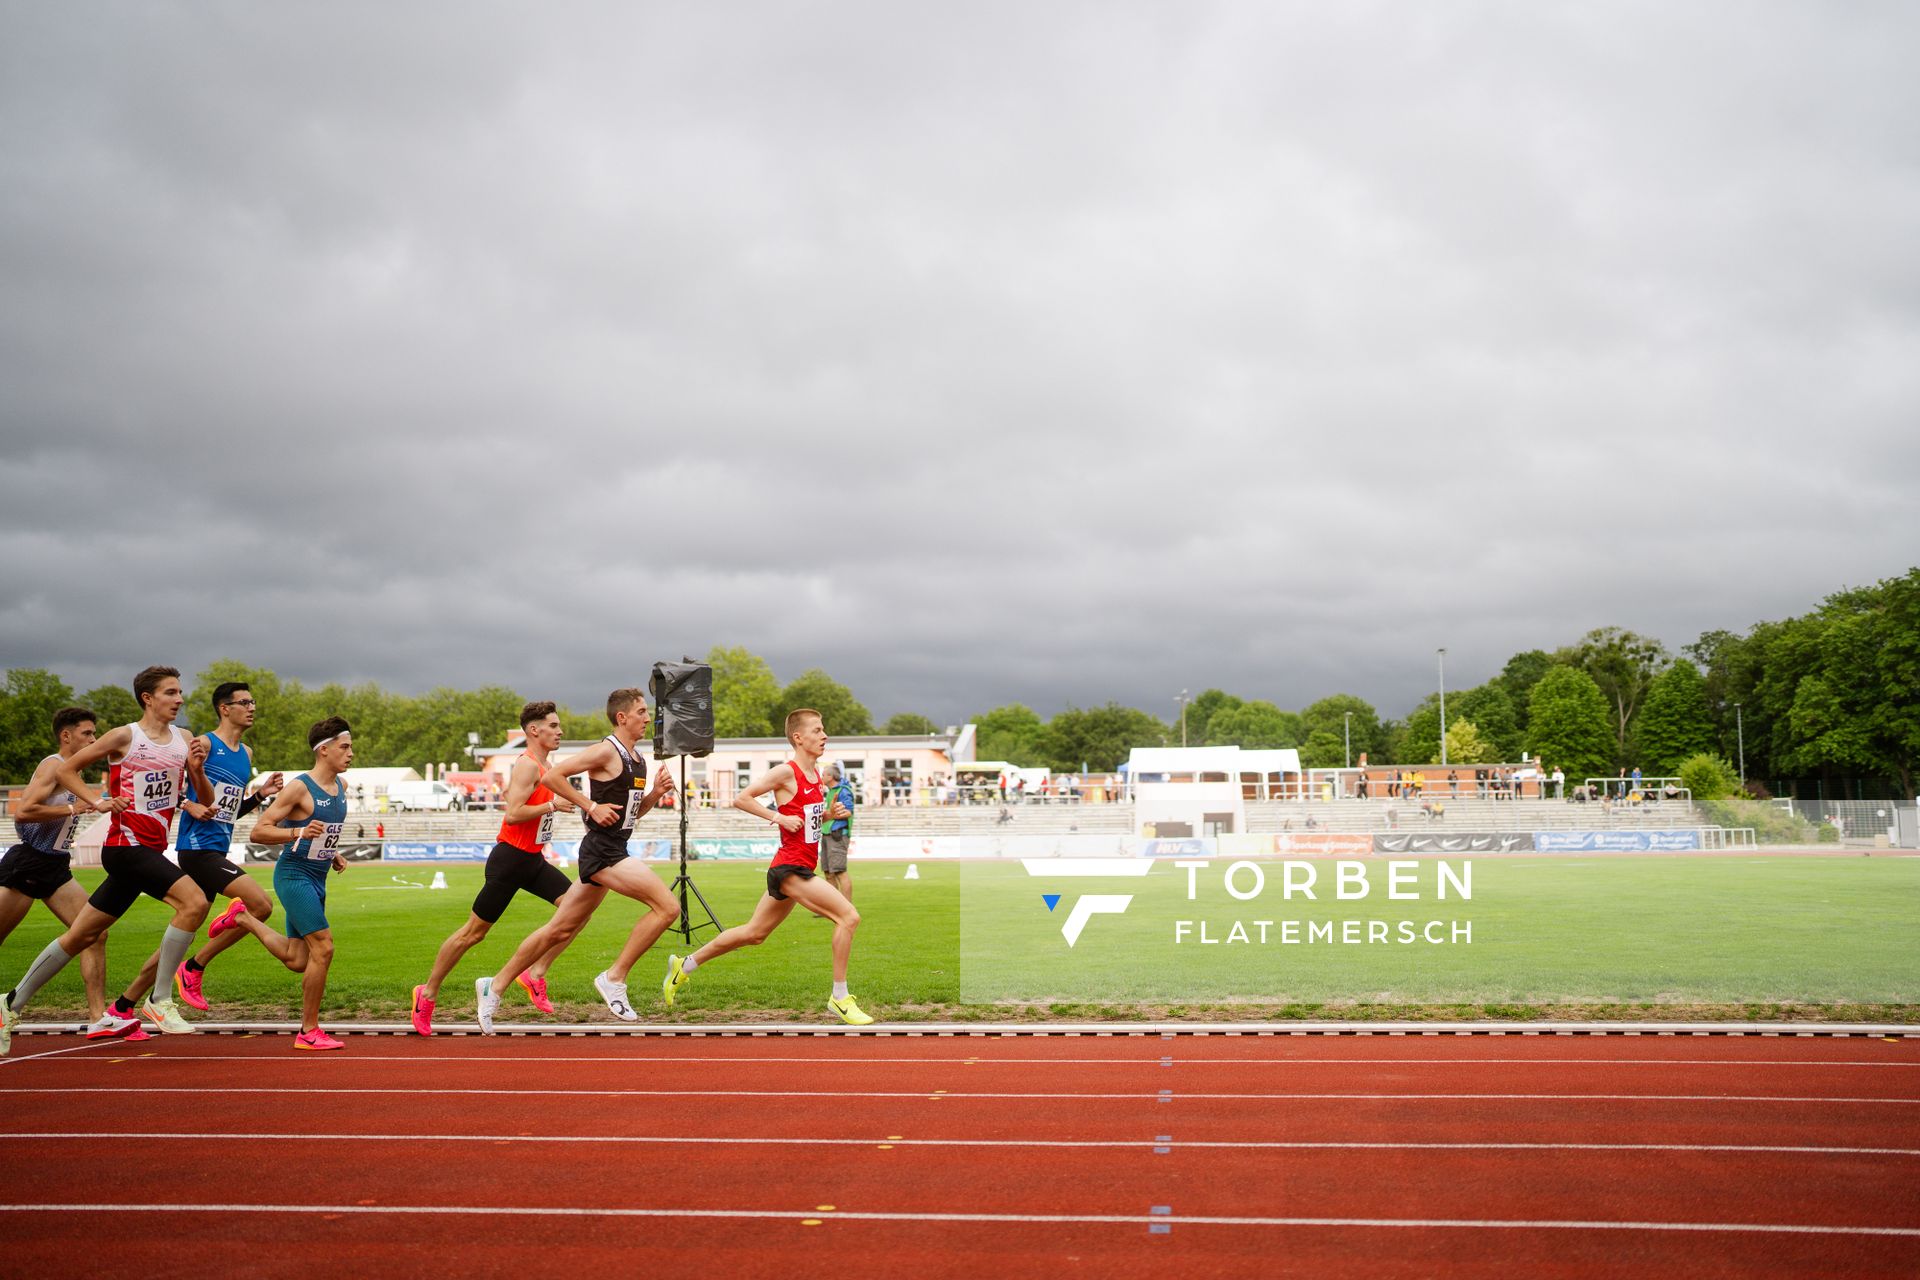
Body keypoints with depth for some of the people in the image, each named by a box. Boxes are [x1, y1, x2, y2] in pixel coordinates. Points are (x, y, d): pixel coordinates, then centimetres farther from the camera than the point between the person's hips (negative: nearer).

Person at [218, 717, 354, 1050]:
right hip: (294, 876, -8)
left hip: (316, 880, 8)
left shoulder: (341, 787, 9)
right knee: (323, 948, -13)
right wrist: (298, 833, -30)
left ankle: (245, 918, 29)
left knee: (297, 960, 10)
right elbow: (258, 832, -16)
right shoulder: (299, 787, -15)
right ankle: (309, 1031, -3)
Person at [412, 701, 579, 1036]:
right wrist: (552, 805, -22)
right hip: (510, 858, -9)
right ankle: (428, 994, 15)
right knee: (473, 932, 1)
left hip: (532, 859, 9)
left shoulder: (544, 766, 13)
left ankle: (536, 974, 1)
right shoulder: (527, 765, -16)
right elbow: (513, 813, -25)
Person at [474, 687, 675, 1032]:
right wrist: (591, 806, -18)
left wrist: (655, 793, 6)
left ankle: (495, 986, 23)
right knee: (667, 906, -17)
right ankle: (614, 978, -7)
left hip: (613, 851, 9)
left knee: (561, 929, 14)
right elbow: (551, 776, -16)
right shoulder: (605, 751, -11)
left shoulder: (636, 757, 16)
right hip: (602, 850, -9)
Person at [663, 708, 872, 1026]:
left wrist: (829, 814, 4)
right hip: (790, 868, -9)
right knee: (848, 916, -17)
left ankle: (685, 965, 33)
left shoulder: (816, 773, 12)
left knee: (753, 934, 19)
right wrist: (779, 817, -19)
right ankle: (840, 997, -7)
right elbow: (741, 799, -13)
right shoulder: (785, 772, -13)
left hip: (801, 869, 9)